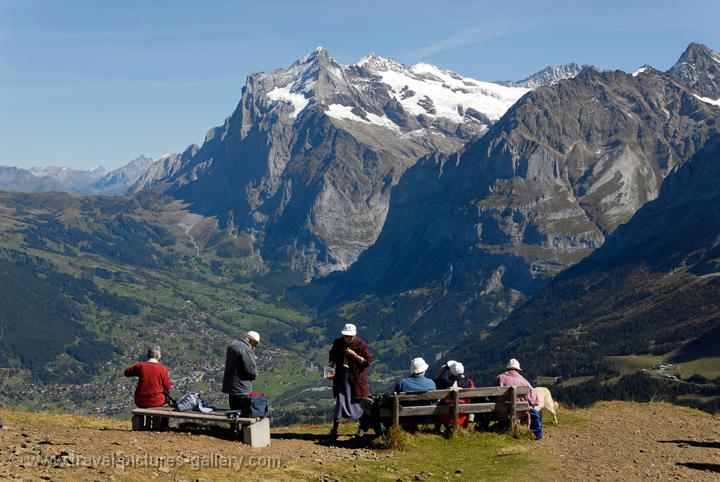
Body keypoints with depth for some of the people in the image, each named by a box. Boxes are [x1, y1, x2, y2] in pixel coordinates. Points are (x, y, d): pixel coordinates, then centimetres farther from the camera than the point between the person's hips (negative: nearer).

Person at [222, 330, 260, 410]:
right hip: (241, 389, -9)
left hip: (229, 386, 9)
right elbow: (252, 372, -21)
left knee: (234, 411, 17)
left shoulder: (232, 345, 10)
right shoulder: (246, 350, -20)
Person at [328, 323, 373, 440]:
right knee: (340, 401, -3)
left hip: (357, 377, -2)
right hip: (342, 377, 2)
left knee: (360, 402, 7)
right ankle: (334, 429, 4)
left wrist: (354, 355, -22)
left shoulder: (361, 344, -10)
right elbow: (333, 357, 17)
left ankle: (363, 426, 26)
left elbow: (368, 361, -12)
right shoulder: (338, 343, 1)